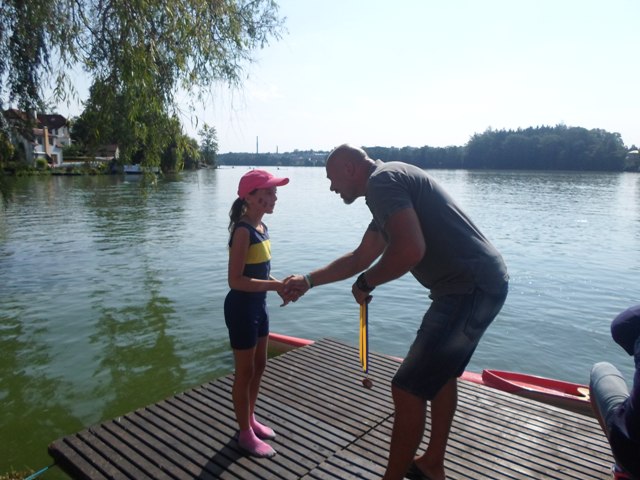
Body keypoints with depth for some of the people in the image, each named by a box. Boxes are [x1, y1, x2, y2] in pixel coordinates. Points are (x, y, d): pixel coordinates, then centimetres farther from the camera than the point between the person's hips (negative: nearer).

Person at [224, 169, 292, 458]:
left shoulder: (261, 228, 6)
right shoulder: (243, 231, -21)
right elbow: (236, 280, -26)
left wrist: (280, 284, 0)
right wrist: (275, 286, -27)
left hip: (258, 306, 9)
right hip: (241, 308, -9)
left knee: (259, 366, 20)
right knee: (245, 372, 6)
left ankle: (251, 419, 38)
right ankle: (245, 433, 24)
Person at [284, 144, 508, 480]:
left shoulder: (382, 180, -13)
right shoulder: (389, 188, 19)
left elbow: (410, 250, -28)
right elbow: (359, 258, 26)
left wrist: (365, 283, -11)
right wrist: (308, 281, 29)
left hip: (471, 289, -11)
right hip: (481, 283, 11)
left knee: (409, 388, -4)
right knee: (440, 371, 25)